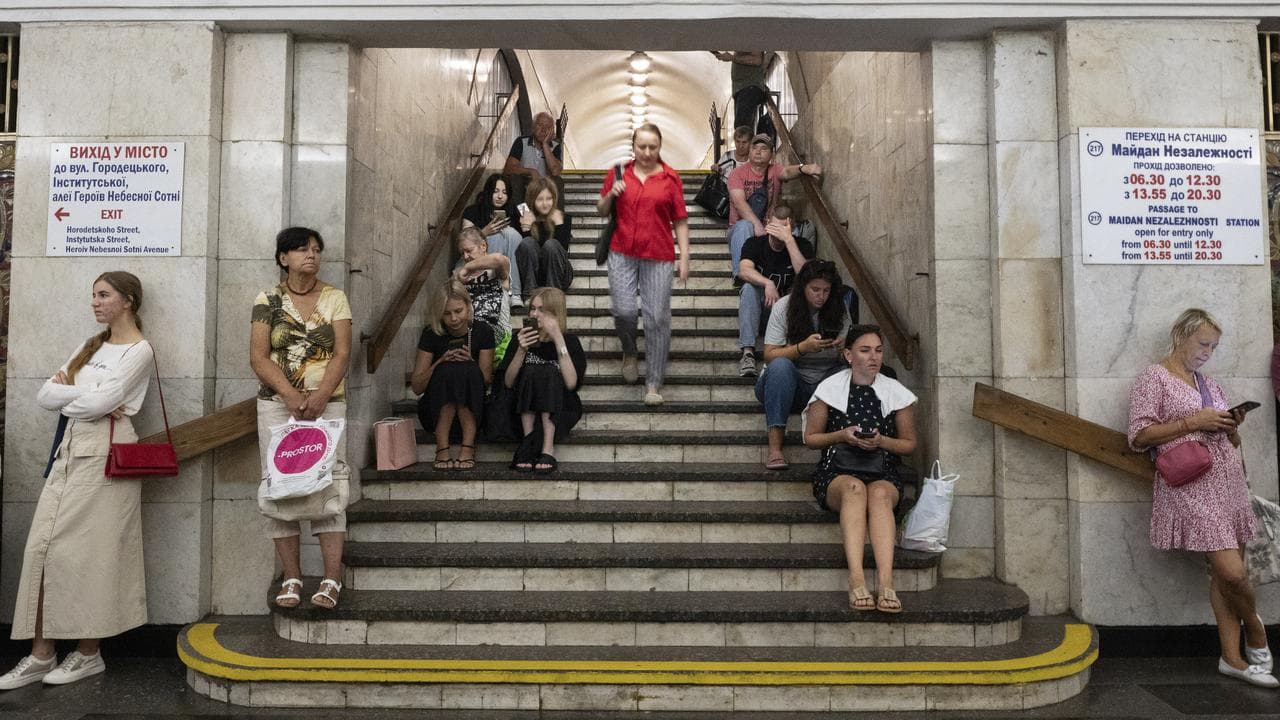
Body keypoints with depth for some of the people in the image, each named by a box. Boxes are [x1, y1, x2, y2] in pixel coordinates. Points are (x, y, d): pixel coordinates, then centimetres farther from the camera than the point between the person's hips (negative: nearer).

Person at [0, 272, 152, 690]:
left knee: (84, 553, -5)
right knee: (41, 547, 1)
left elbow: (99, 403, -15)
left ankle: (88, 654, 7)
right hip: (69, 451, 7)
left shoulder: (139, 351, -4)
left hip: (105, 455, -7)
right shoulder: (91, 347, 20)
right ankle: (41, 656, 7)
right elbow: (44, 396, 10)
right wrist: (86, 395, -7)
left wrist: (65, 393, 3)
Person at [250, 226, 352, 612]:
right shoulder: (267, 301, 6)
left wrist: (319, 397, -16)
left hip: (327, 403, -1)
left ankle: (332, 580, -8)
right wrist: (291, 396, -16)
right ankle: (291, 577, 6)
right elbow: (259, 357, -2)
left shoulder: (335, 298, 6)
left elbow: (342, 353, -2)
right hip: (277, 403, 1)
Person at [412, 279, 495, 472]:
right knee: (447, 371, -29)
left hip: (471, 409, 0)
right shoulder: (432, 334, -3)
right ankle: (442, 448, -33)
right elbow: (416, 387, -4)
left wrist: (470, 362, -19)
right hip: (436, 410, 0)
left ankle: (468, 448, -33)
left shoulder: (483, 331, -2)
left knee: (467, 370, -29)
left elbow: (486, 380, 0)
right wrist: (441, 362, -19)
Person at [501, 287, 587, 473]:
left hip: (560, 412, -2)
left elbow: (571, 383, -20)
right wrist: (521, 351, -17)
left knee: (549, 373, -27)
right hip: (527, 412, 2)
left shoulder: (570, 341, -3)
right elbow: (508, 383, -2)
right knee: (530, 372, -24)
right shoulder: (521, 338, 4)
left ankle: (547, 448, -35)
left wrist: (558, 338, -23)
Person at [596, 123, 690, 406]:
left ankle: (654, 383, 7)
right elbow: (601, 211, 17)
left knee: (657, 317, -2)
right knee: (624, 310, -9)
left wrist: (685, 258, 0)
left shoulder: (670, 178, 3)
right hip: (622, 252, 1)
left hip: (658, 256, -1)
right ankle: (629, 353, 26)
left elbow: (680, 221, 4)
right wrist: (611, 194, -4)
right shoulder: (618, 173, 8)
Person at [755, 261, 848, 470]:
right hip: (789, 382, -2)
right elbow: (769, 355, -12)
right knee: (780, 366, -37)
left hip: (825, 383, 2)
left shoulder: (838, 310, 2)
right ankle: (775, 448, -40)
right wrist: (803, 347, -27)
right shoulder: (784, 307, -6)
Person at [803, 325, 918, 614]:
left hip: (883, 474, 1)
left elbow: (909, 444, 16)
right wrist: (843, 435, -8)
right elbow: (810, 437, 11)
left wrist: (881, 441, -6)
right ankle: (856, 580, -50)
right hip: (836, 473, -1)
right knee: (854, 488, -37)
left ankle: (885, 582, -50)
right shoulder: (830, 389, 7)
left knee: (879, 493, -36)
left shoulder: (896, 393, 10)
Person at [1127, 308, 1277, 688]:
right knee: (1232, 572, -12)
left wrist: (1232, 426, 2)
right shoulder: (1154, 378, -2)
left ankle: (1232, 657, 15)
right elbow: (1138, 437, -10)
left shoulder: (1211, 384, 19)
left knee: (1226, 572, 6)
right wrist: (1193, 421, -13)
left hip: (1229, 481, 7)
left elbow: (1230, 442, 25)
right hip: (1190, 485, -7)